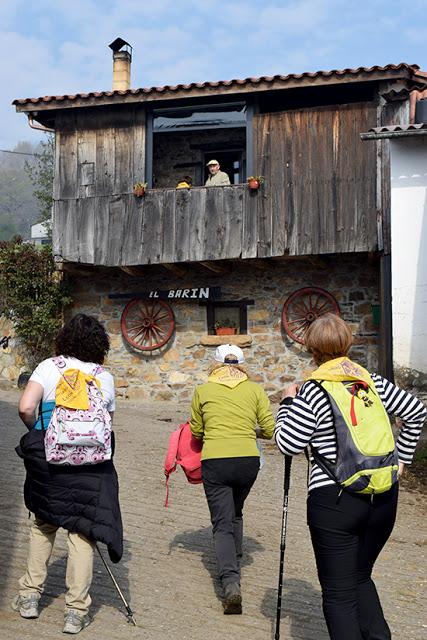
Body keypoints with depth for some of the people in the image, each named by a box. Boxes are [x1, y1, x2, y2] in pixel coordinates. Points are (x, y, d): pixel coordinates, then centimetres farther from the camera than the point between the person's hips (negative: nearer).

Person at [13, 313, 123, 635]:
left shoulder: (49, 367, -2)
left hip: (47, 459, 1)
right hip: (90, 463, 0)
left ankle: (30, 596, 27)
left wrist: (37, 430, 5)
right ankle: (76, 612, 9)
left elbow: (26, 407, -13)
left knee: (43, 524, 21)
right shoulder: (105, 377, 3)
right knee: (82, 531, 6)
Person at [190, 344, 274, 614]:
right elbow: (270, 430, 3)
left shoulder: (202, 391, 6)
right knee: (235, 514, 27)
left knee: (222, 523, 3)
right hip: (248, 460, 2)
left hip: (214, 462, -2)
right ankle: (235, 563, 38)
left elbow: (196, 432, 15)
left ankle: (231, 583, -14)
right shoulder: (255, 390, 6)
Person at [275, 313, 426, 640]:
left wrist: (287, 403, 7)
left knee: (339, 594, 4)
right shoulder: (373, 381, 6)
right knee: (361, 578, 24)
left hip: (334, 500, -6)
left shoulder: (313, 392, -10)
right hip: (384, 496, 6)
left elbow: (287, 444, -7)